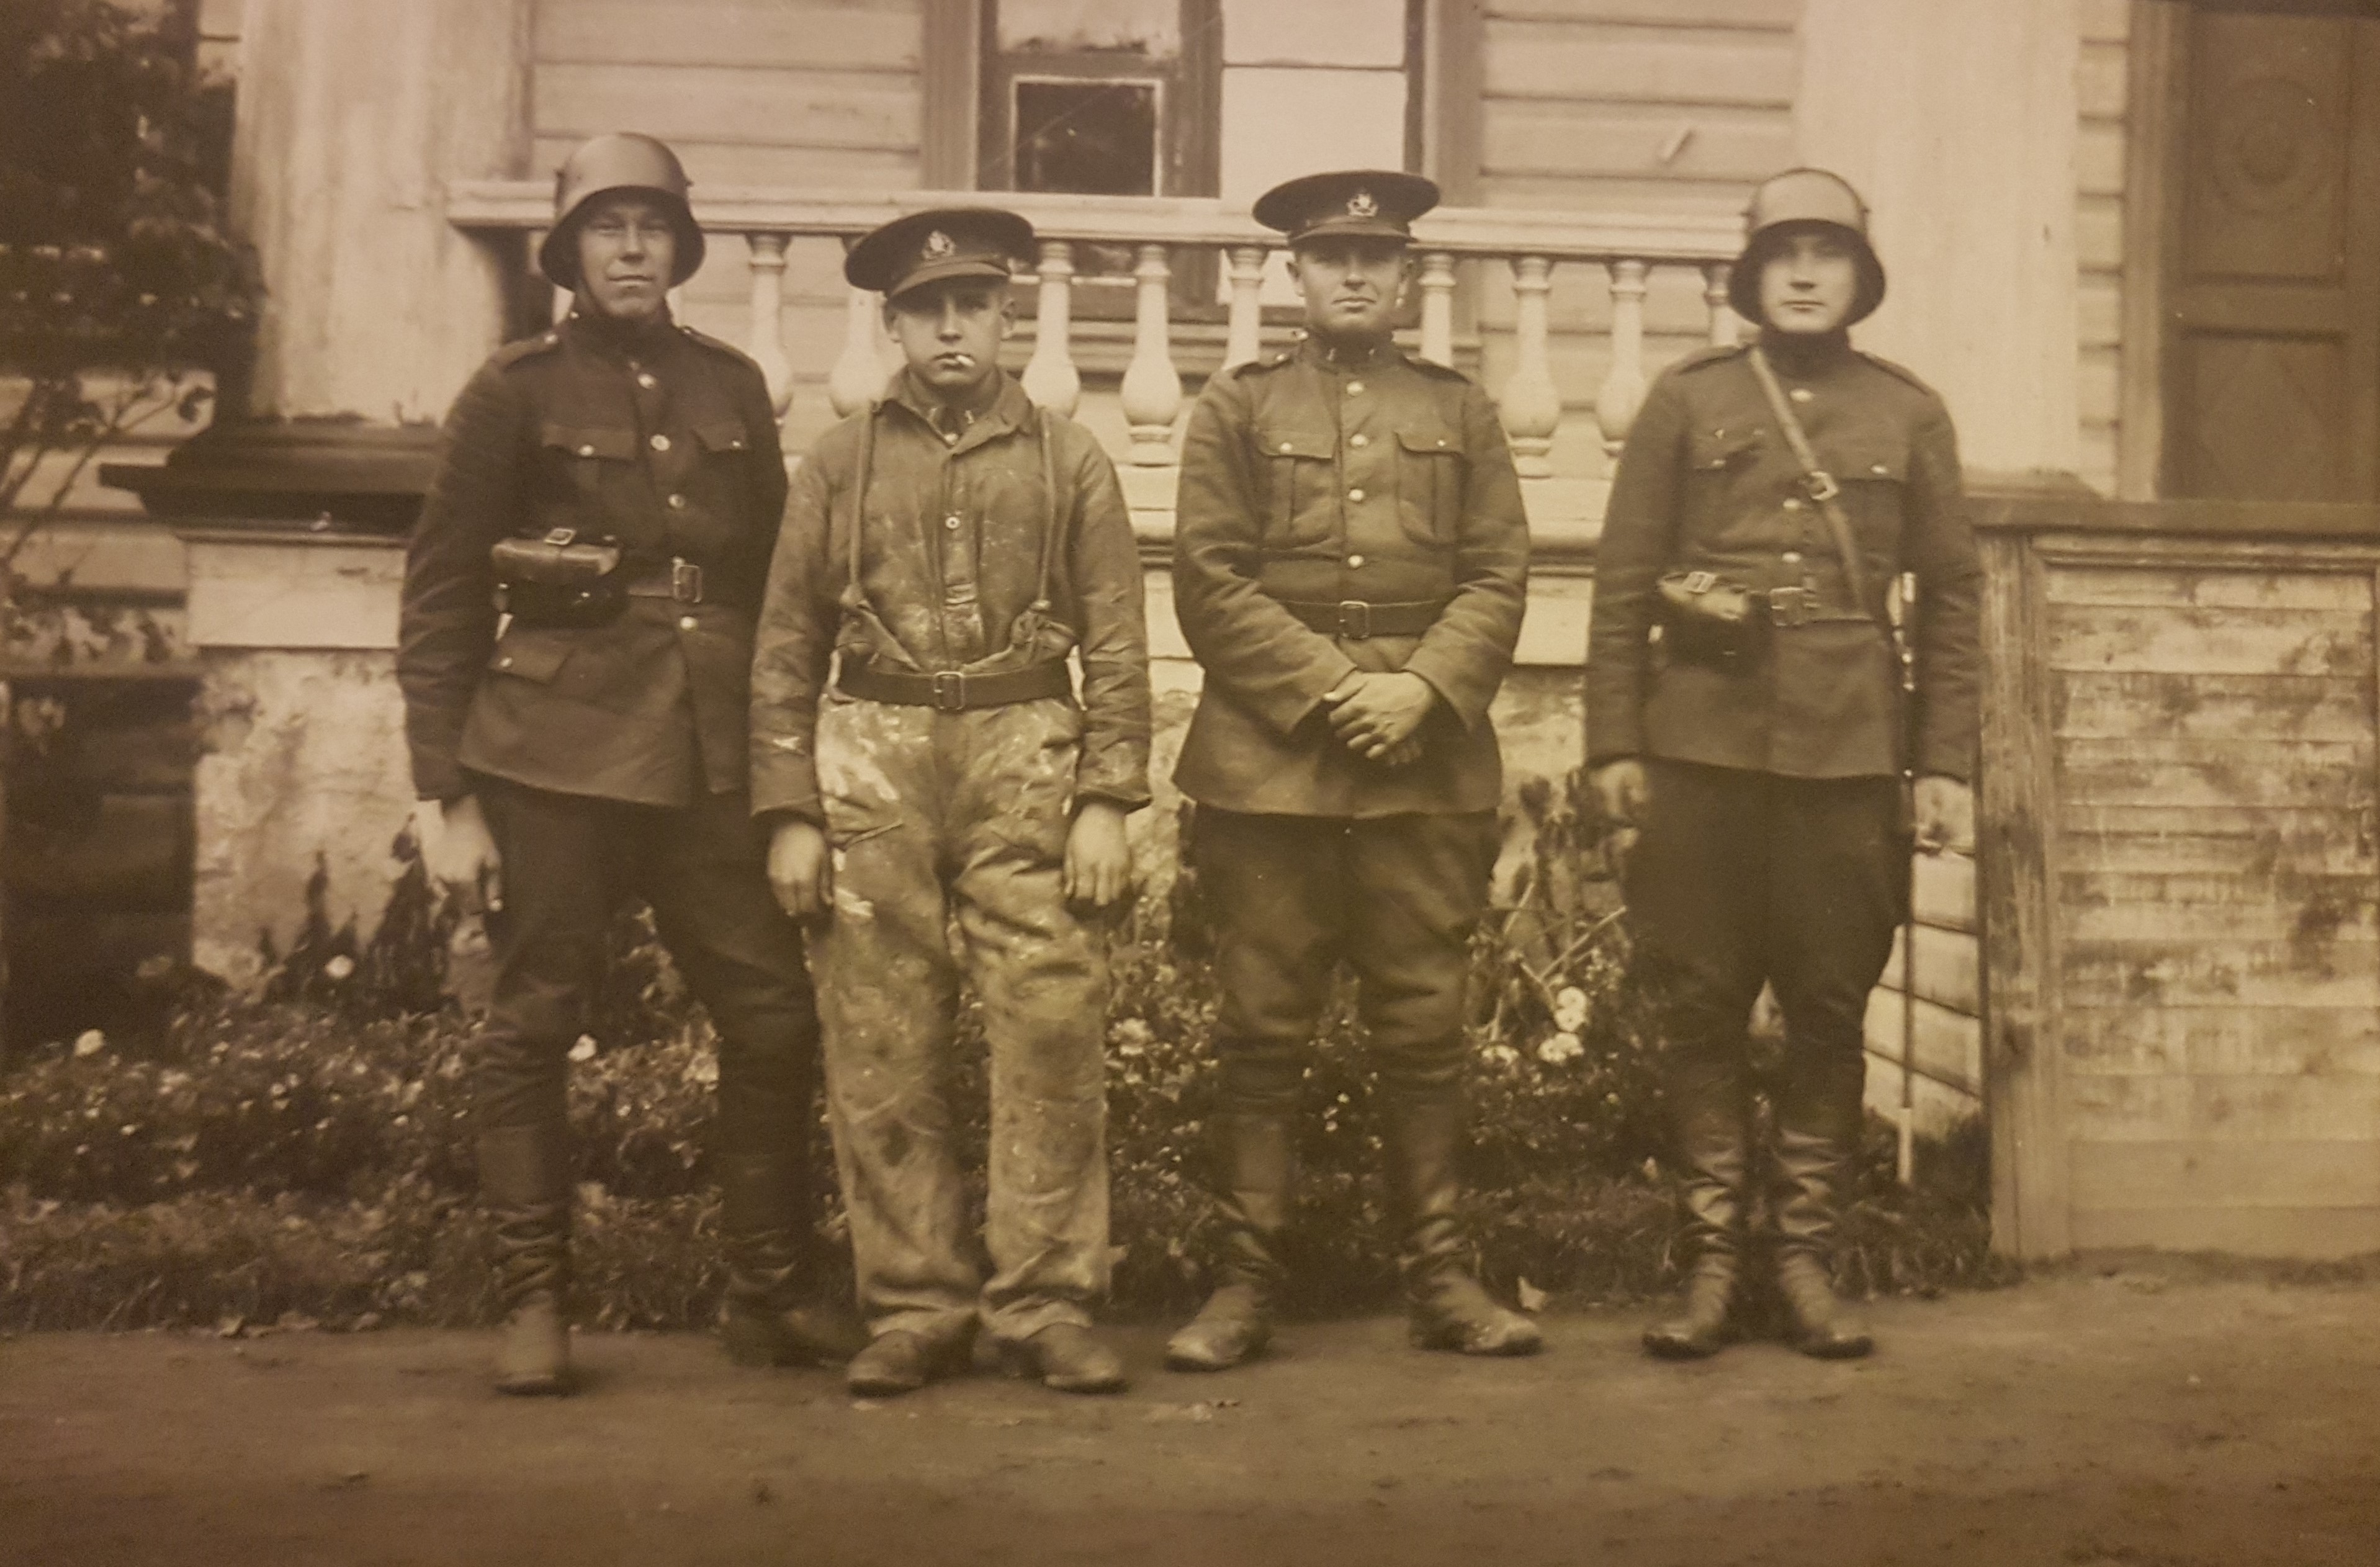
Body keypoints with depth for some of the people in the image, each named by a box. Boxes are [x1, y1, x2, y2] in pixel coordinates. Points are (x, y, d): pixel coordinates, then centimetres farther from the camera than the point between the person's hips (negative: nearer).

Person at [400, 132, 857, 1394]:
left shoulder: (732, 388, 12)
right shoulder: (517, 390, 1)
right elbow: (439, 598, 0)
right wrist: (452, 799, -6)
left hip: (708, 757, 4)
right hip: (553, 755, -3)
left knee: (775, 1017, 2)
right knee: (532, 1026, 1)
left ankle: (768, 1294, 16)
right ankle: (534, 1309, 15)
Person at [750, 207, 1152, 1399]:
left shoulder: (1070, 460, 9)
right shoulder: (841, 462, 10)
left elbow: (1116, 645, 6)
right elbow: (786, 651, 9)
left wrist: (1107, 802, -3)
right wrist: (789, 813, 1)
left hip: (1026, 762, 0)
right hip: (873, 766, 1)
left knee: (1054, 1037, -5)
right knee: (883, 1055, 2)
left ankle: (1046, 1306, 6)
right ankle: (913, 1310, 12)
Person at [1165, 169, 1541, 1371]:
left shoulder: (1460, 412, 15)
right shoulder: (1236, 408, 9)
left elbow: (1499, 577, 7)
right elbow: (1209, 582, 0)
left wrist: (1422, 689, -10)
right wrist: (1331, 689, -10)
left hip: (1431, 765, 2)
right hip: (1268, 760, -1)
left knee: (1425, 1029, 5)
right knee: (1260, 1032, 1)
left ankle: (1440, 1277, 15)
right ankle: (1246, 1281, 10)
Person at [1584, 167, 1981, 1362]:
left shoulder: (1910, 414, 10)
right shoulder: (1687, 399, 7)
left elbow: (1950, 596, 10)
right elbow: (1621, 581, 4)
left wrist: (1945, 764, 3)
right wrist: (1613, 744, -3)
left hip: (1848, 754, 1)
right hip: (1703, 741, -1)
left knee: (1830, 1012, 5)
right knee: (1703, 1007, 3)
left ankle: (1805, 1260, 16)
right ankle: (1713, 1260, 13)